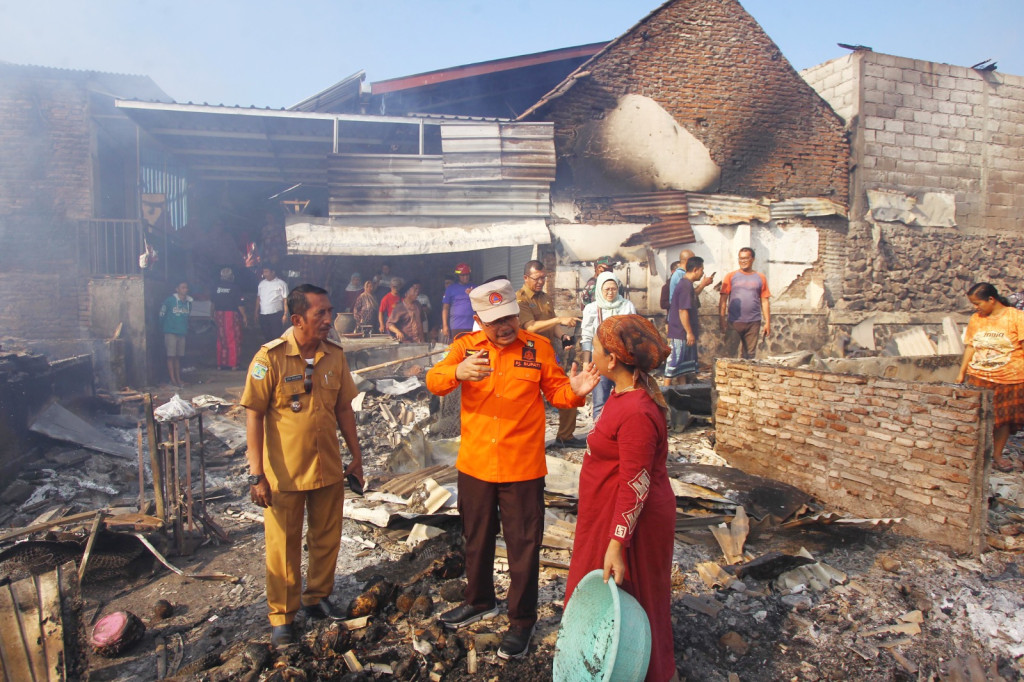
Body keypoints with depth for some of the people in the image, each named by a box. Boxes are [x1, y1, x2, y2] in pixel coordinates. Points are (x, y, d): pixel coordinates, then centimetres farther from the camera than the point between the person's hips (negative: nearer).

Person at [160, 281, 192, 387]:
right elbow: (162, 313, -2)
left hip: (182, 333, 5)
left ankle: (178, 379, 13)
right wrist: (164, 326, 5)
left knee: (179, 357, 9)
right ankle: (172, 379, -2)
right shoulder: (170, 300, -8)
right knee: (171, 356, -4)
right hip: (171, 332, -5)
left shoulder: (188, 302, 9)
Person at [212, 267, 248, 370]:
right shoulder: (234, 288, -10)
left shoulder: (217, 287, 3)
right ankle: (233, 364, 2)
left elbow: (213, 303, 10)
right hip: (232, 314, -5)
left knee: (221, 340, 11)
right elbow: (239, 304, -11)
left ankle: (220, 364, 15)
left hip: (219, 314, 5)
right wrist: (244, 316, -4)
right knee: (233, 340, 2)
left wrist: (214, 314, 20)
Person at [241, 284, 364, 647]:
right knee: (283, 546, 11)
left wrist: (356, 455, 10)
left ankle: (317, 598, 39)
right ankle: (282, 616, 30)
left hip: (329, 468, 4)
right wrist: (257, 473, -15)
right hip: (285, 473, -4)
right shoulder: (270, 357, -15)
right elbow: (254, 415, -13)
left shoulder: (334, 355, -1)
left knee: (326, 539, 17)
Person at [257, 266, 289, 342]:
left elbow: (286, 300, -8)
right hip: (263, 315, 5)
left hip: (276, 315, -5)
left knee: (277, 336, -3)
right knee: (266, 337, 12)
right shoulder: (261, 283, 10)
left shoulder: (281, 284, -6)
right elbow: (258, 298, 14)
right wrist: (256, 312, 9)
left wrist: (285, 314, -14)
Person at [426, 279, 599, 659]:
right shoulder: (466, 346, -3)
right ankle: (479, 601, 46)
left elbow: (555, 391, 1)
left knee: (523, 546, 8)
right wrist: (458, 372, -38)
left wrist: (574, 391, -22)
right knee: (476, 538, 22)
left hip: (522, 469, -2)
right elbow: (433, 382, -16)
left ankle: (522, 620, 29)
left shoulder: (538, 348, -5)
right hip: (474, 465, 3)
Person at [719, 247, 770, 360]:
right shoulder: (731, 276, 4)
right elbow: (723, 299, 1)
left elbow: (764, 301, 9)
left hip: (754, 322, 1)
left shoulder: (760, 278, 9)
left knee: (750, 354, 6)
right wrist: (722, 319, -8)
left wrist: (767, 322, 4)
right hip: (734, 322, -1)